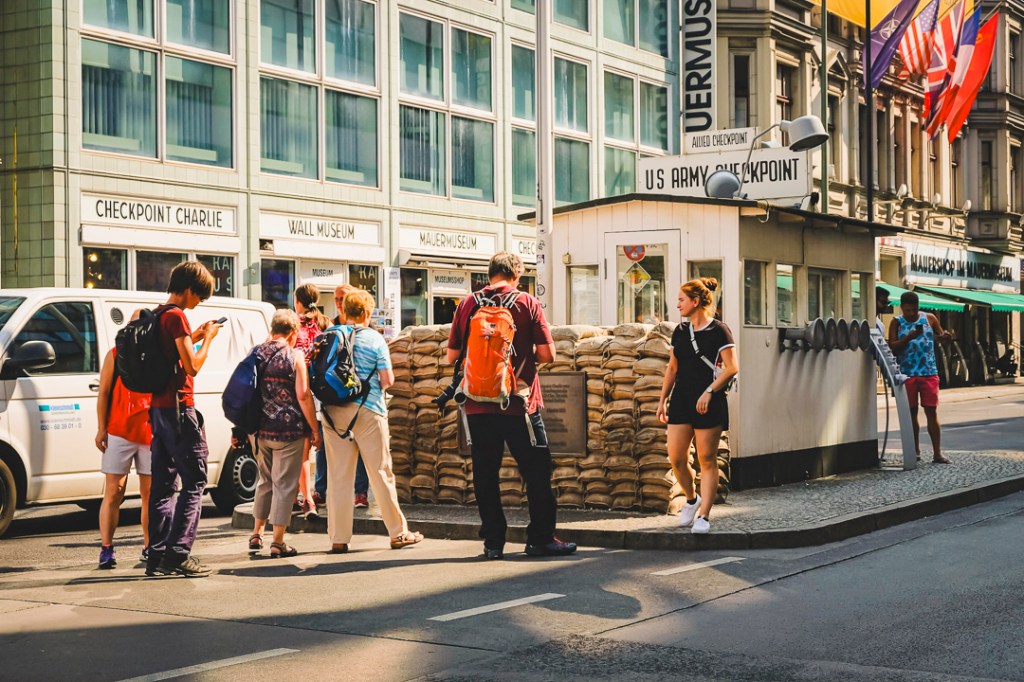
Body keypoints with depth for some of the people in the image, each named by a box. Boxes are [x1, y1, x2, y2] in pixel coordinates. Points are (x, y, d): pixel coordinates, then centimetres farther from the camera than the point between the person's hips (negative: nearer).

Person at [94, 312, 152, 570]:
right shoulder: (115, 355, 5)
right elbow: (103, 393, 2)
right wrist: (101, 429, -5)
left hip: (151, 435, 2)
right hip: (119, 434, -2)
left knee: (149, 494, 6)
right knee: (113, 493, -4)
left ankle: (149, 547, 14)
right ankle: (106, 549, -3)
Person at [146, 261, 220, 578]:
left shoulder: (157, 315, 16)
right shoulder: (176, 316, -13)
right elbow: (192, 366, -16)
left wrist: (194, 337, 15)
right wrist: (207, 338, -2)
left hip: (158, 407, 10)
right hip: (178, 408, -9)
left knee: (163, 482, 10)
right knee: (194, 482, -6)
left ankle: (158, 556, 10)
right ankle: (178, 554, -10)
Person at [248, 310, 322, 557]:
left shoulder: (257, 353, 6)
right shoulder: (294, 356, -9)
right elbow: (303, 395, -16)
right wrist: (314, 429, -9)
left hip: (261, 430, 5)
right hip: (289, 431, -5)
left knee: (265, 480, 20)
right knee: (284, 484, 1)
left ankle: (257, 534, 26)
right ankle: (278, 542, 1)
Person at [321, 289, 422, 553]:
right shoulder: (374, 339, -3)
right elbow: (387, 379, -5)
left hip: (334, 411, 3)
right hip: (367, 410, -3)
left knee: (338, 476, 5)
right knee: (381, 473, 4)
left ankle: (338, 538, 5)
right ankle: (399, 533, 11)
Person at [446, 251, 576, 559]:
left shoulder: (467, 304, 3)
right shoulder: (527, 302, -4)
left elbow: (452, 356, 5)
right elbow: (547, 353, -7)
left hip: (478, 405, 3)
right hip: (519, 404, -2)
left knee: (485, 474, 8)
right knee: (537, 472, 7)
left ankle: (493, 542, 10)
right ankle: (541, 539, 10)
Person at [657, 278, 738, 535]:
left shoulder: (718, 330, -5)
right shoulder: (680, 332, 13)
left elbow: (732, 368, -10)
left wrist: (709, 391, -17)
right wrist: (662, 400, 14)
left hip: (709, 403, -5)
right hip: (681, 400, 5)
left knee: (707, 460, -2)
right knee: (676, 458, -1)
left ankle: (703, 516, 1)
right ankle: (691, 499, 24)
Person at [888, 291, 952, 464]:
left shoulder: (929, 318, 7)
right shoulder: (897, 323, 4)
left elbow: (941, 336, 9)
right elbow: (892, 347, -5)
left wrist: (945, 336, -14)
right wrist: (909, 338, -20)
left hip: (929, 373, 0)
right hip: (907, 373, 0)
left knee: (932, 411, -2)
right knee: (911, 412, 6)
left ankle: (937, 453, -2)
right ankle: (915, 451, 15)